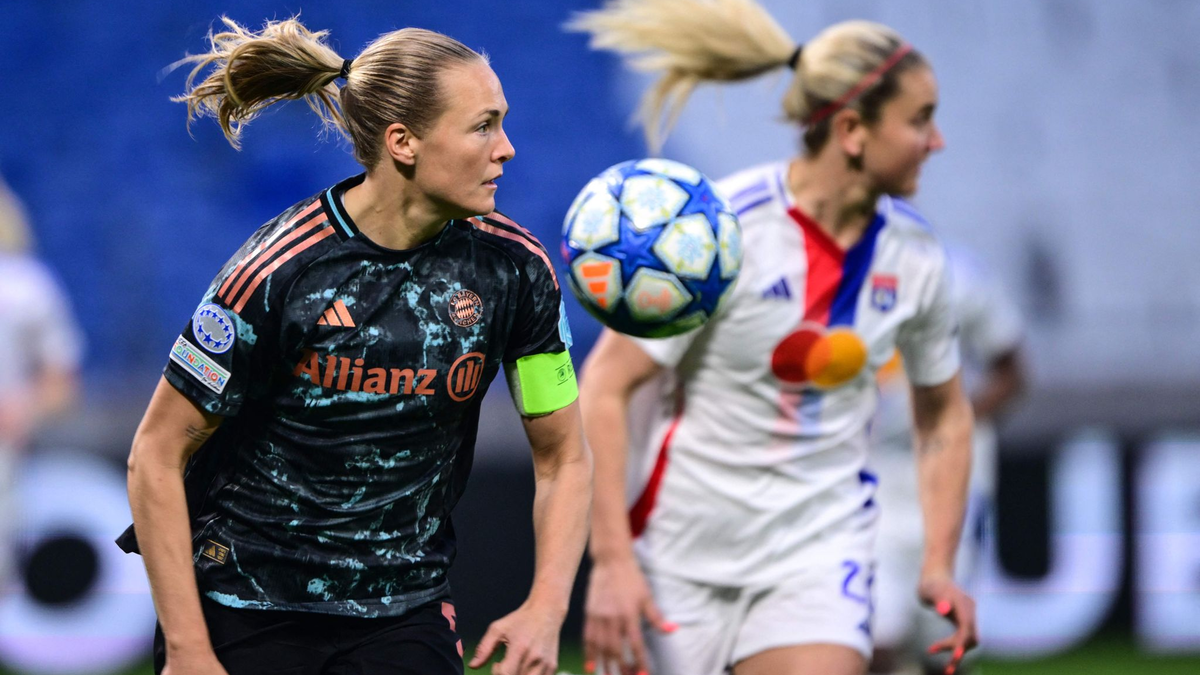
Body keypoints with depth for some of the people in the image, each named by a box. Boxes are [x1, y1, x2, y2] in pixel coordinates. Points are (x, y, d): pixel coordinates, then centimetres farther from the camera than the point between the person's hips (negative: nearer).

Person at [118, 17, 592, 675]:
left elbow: (562, 457, 4)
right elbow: (156, 456, -12)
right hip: (243, 613, -3)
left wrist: (544, 609, -12)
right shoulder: (276, 272, -18)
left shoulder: (514, 268, -6)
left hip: (404, 619, 3)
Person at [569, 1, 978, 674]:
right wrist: (612, 561, -22)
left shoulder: (914, 255, -2)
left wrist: (940, 567, 5)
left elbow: (945, 414, 14)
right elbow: (605, 387, -16)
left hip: (821, 545, 3)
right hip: (681, 545, -3)